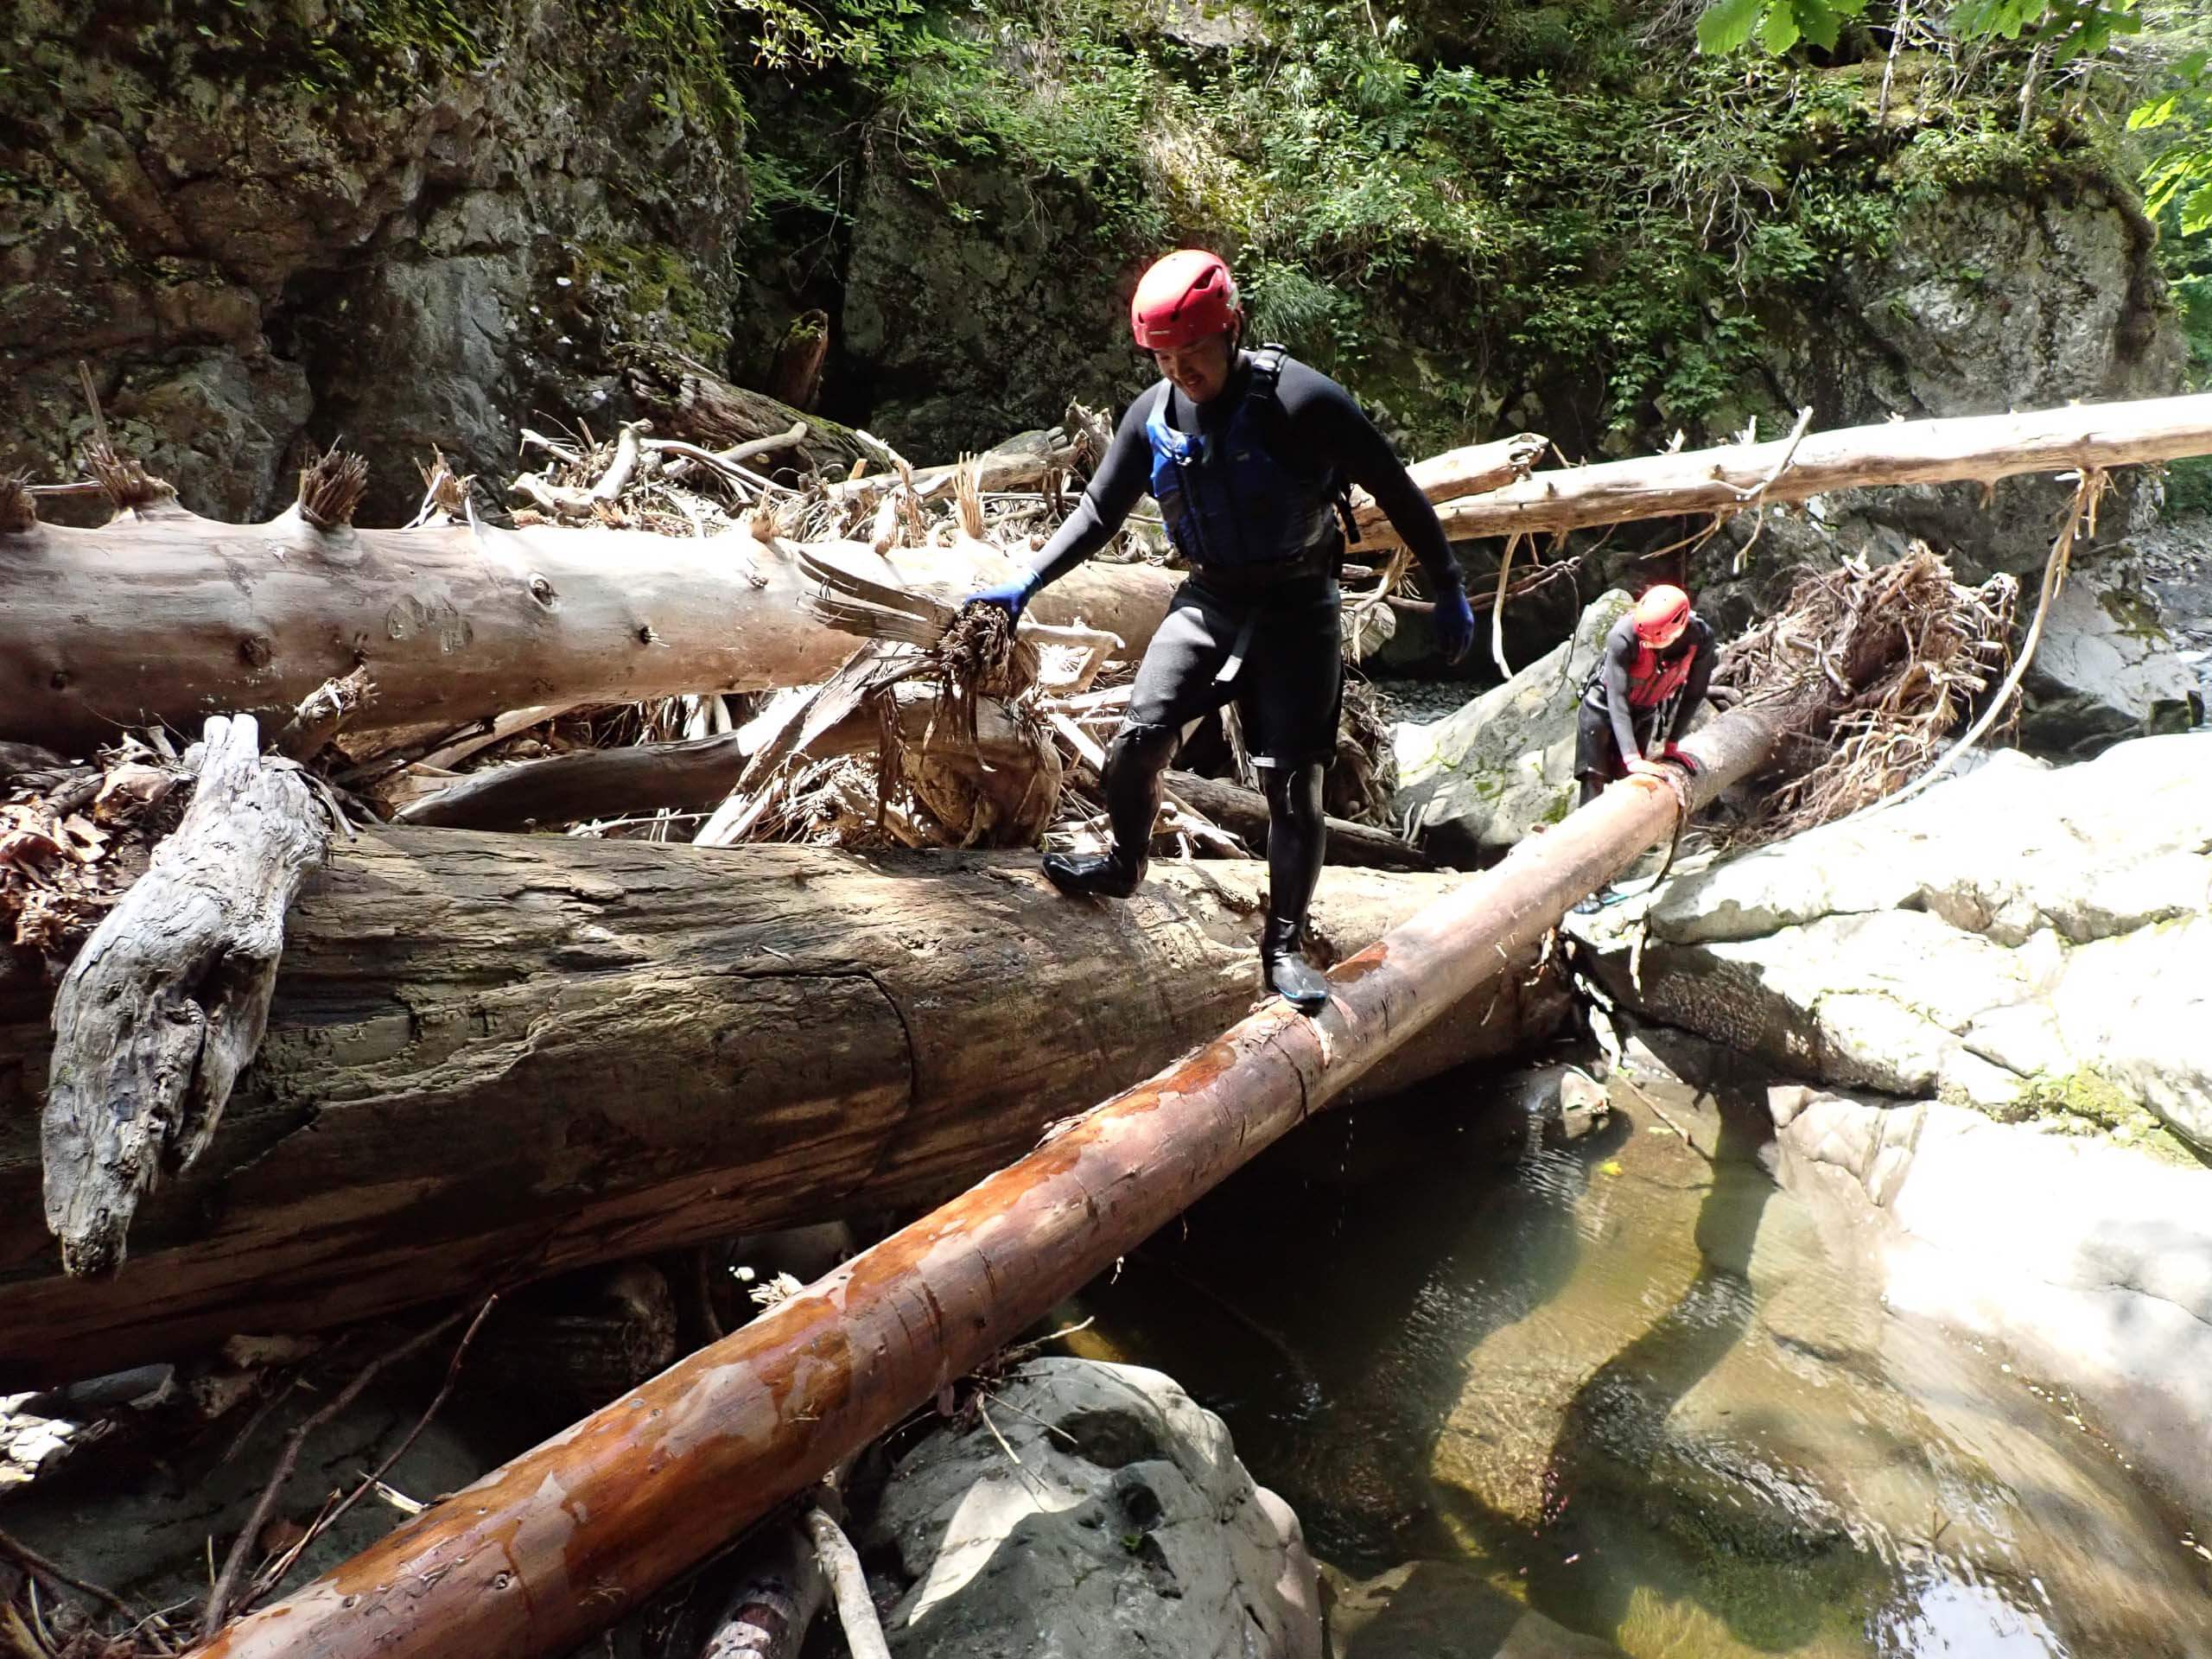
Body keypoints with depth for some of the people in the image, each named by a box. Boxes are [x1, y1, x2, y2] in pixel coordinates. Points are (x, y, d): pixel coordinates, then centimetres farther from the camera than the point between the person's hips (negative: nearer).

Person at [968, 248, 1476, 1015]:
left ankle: (1284, 944, 11)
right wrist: (1026, 583, -2)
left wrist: (1448, 592, -6)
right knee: (1138, 736, -12)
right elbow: (1099, 512, 8)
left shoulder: (1300, 400, -20)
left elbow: (1395, 490, -12)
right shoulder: (1152, 415, -4)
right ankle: (1125, 862, 16)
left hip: (1296, 607, -3)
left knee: (1293, 781, -2)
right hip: (1208, 600, 4)